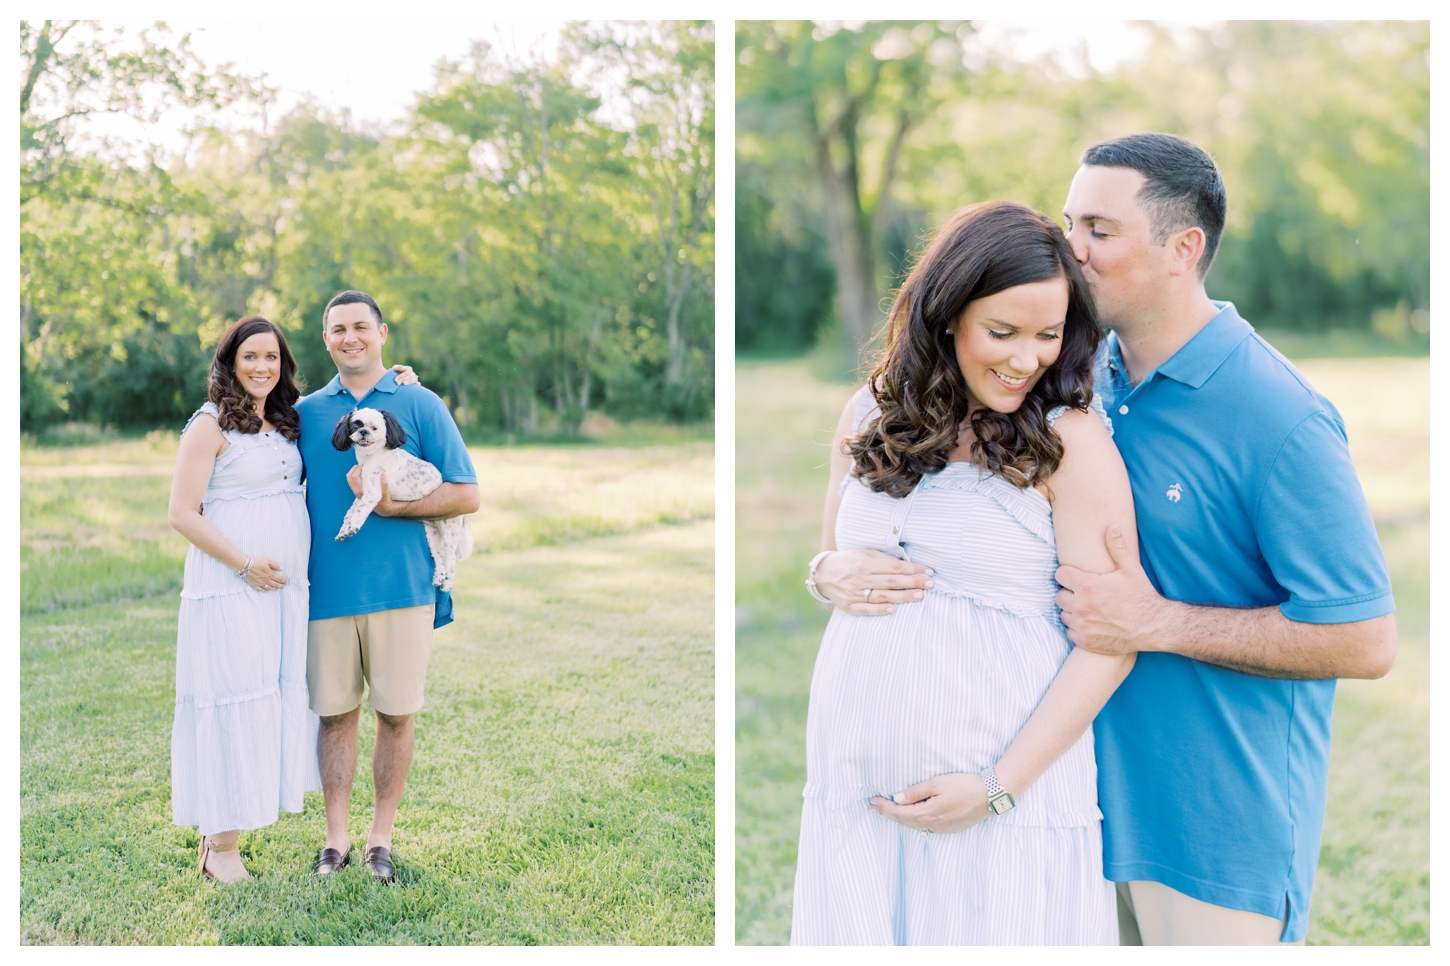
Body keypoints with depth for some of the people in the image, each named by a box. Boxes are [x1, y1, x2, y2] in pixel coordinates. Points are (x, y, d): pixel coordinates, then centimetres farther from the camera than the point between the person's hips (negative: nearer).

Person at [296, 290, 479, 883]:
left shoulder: (420, 406, 3)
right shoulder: (305, 414, 11)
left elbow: (466, 496, -3)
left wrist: (392, 503, -12)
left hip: (402, 588, -2)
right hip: (328, 589, 2)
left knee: (395, 715, 4)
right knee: (334, 715, 6)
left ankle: (381, 838, 17)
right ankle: (336, 838, 18)